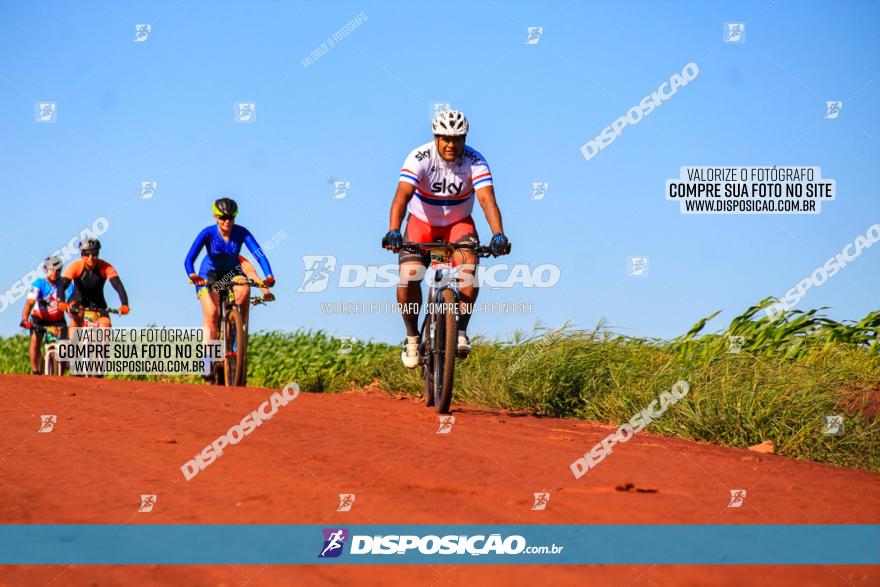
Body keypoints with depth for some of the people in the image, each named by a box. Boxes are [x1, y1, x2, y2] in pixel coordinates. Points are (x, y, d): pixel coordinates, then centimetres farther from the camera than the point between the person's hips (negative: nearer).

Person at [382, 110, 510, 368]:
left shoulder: (475, 162, -22)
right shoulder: (419, 158, -25)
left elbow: (487, 199, -33)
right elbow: (402, 195, -38)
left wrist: (498, 235, -50)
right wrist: (393, 231, -55)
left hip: (458, 224, 1)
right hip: (422, 223, 0)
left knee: (469, 269, -30)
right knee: (408, 279, -22)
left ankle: (460, 330, -15)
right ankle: (412, 336, 2)